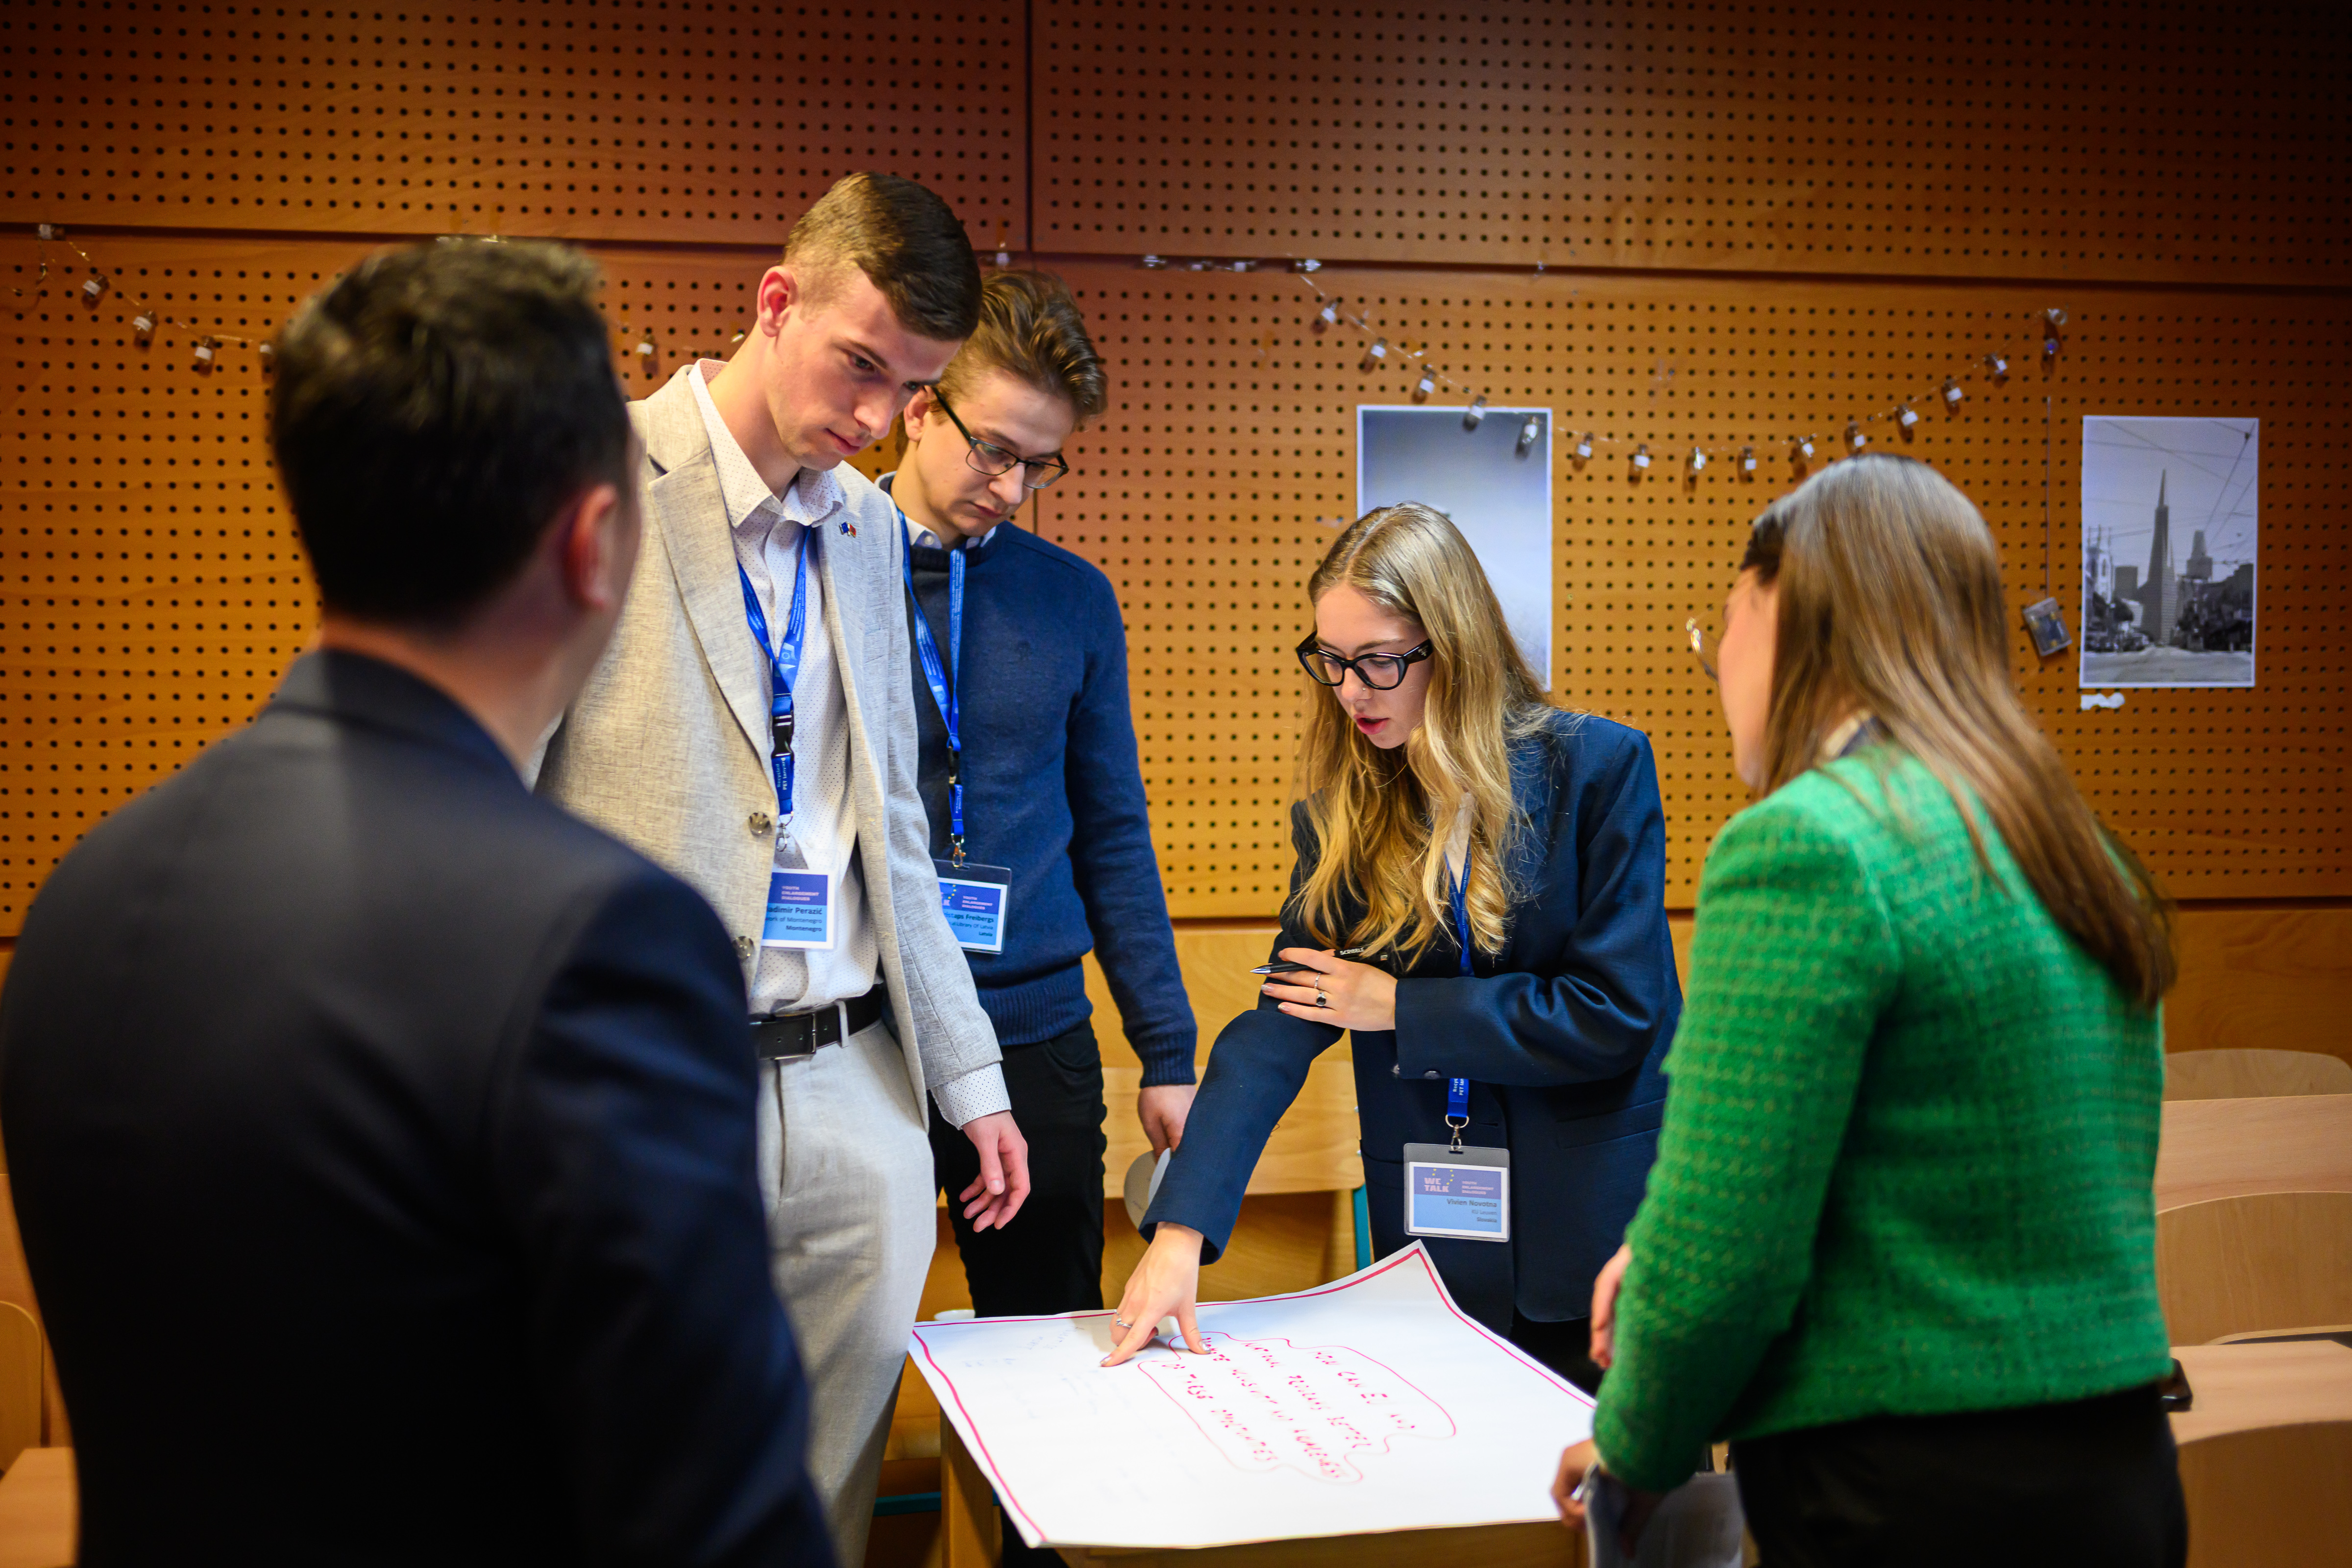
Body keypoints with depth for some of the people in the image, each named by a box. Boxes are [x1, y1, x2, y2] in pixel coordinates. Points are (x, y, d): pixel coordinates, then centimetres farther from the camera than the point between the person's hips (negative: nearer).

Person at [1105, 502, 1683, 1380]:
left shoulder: (1598, 768, -10)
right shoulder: (1338, 806, 0)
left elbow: (1619, 1010, -14)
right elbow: (1281, 1020, -7)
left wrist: (1399, 1008, -12)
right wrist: (1181, 1226, -18)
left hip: (1597, 1232, -2)